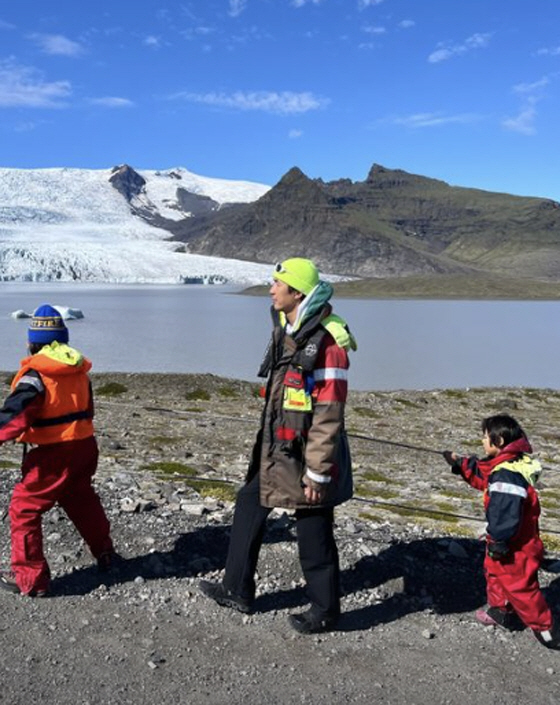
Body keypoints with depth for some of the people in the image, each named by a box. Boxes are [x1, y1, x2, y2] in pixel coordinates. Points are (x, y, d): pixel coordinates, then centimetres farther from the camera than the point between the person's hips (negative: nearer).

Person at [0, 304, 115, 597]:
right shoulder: (79, 369, 7)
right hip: (84, 447, 7)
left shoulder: (36, 373, -15)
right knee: (82, 499, 27)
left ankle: (29, 578, 7)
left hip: (52, 454, -7)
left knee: (24, 508, 4)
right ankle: (104, 552, 42)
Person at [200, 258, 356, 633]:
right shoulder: (286, 330, 8)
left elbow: (329, 415, -23)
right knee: (249, 505, 18)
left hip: (306, 456, -9)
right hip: (276, 448, 10)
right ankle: (238, 590, 34)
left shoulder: (327, 342, -22)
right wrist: (267, 442, 22)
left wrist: (318, 472, -21)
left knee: (314, 537, 5)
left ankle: (325, 611, 27)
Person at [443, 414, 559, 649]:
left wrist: (498, 542, -23)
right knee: (494, 572, 26)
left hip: (514, 547, -10)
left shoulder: (507, 475, -33)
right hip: (505, 540, 10)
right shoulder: (503, 465, -1)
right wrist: (459, 464, 12)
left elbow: (506, 515, -33)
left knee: (519, 586, 5)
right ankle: (500, 610, 43)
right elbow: (481, 476, 17)